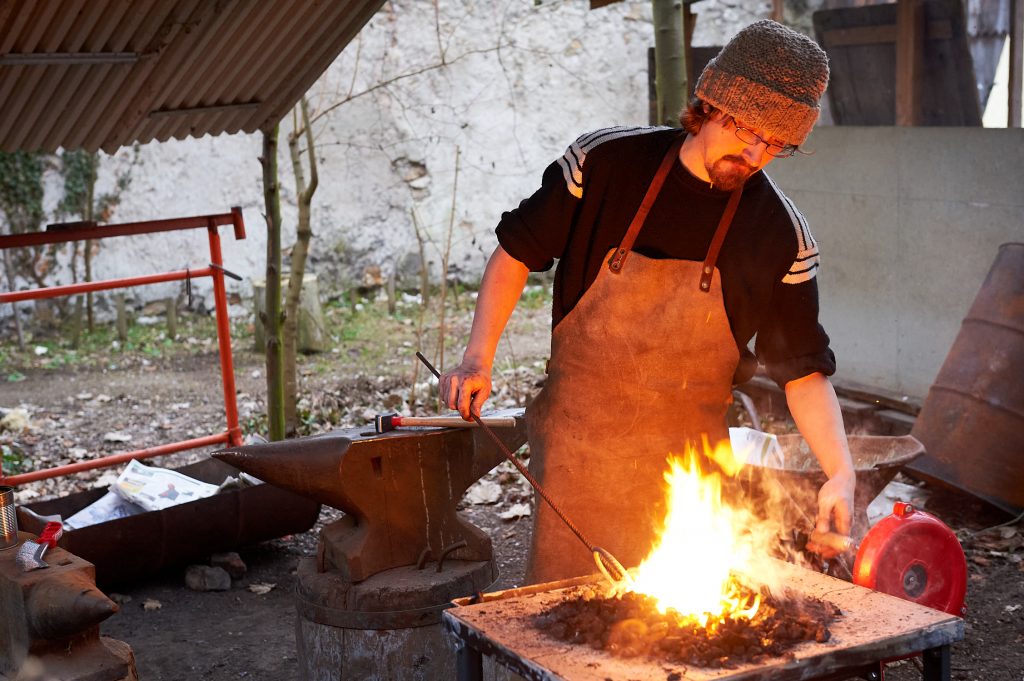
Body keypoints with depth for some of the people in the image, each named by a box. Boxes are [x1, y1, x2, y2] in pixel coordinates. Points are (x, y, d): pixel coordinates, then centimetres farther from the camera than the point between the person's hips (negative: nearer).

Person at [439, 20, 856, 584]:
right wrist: (477, 360, -7)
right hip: (576, 446, 0)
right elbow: (517, 251, 2)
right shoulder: (607, 161, -8)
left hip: (687, 460, 1)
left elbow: (804, 370, -2)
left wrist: (840, 471, -14)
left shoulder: (781, 235, -6)